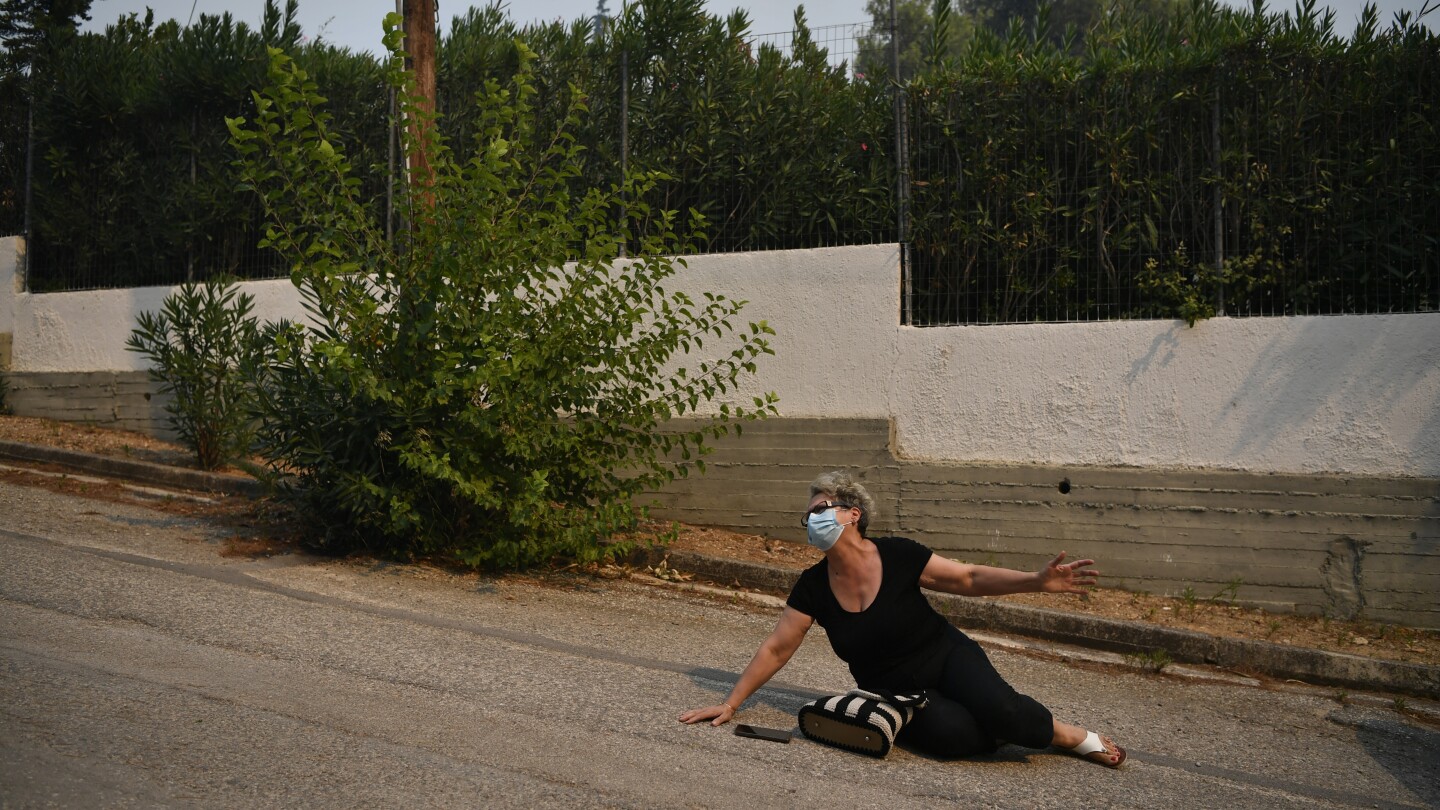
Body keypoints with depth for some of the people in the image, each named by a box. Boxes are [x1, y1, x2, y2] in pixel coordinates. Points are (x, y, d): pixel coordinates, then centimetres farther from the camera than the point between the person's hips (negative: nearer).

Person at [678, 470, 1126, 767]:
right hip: (894, 690, 1)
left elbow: (970, 578, -9)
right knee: (955, 733, -31)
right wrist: (730, 703, -4)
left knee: (997, 709, -31)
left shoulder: (898, 556, -15)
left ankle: (1076, 736, -2)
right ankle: (1012, 730, 0)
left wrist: (1037, 581, -22)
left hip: (947, 658, -1)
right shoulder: (813, 586, -8)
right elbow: (775, 650, -2)